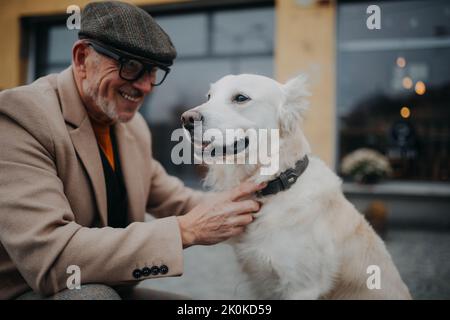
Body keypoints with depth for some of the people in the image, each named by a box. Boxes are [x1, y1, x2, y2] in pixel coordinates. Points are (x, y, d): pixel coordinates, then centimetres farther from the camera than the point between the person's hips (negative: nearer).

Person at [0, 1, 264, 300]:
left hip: (109, 287, 7)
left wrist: (242, 200, -6)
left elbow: (174, 199, 13)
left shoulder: (134, 126, 2)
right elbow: (48, 258, -32)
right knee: (96, 294, -35)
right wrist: (186, 230, -31)